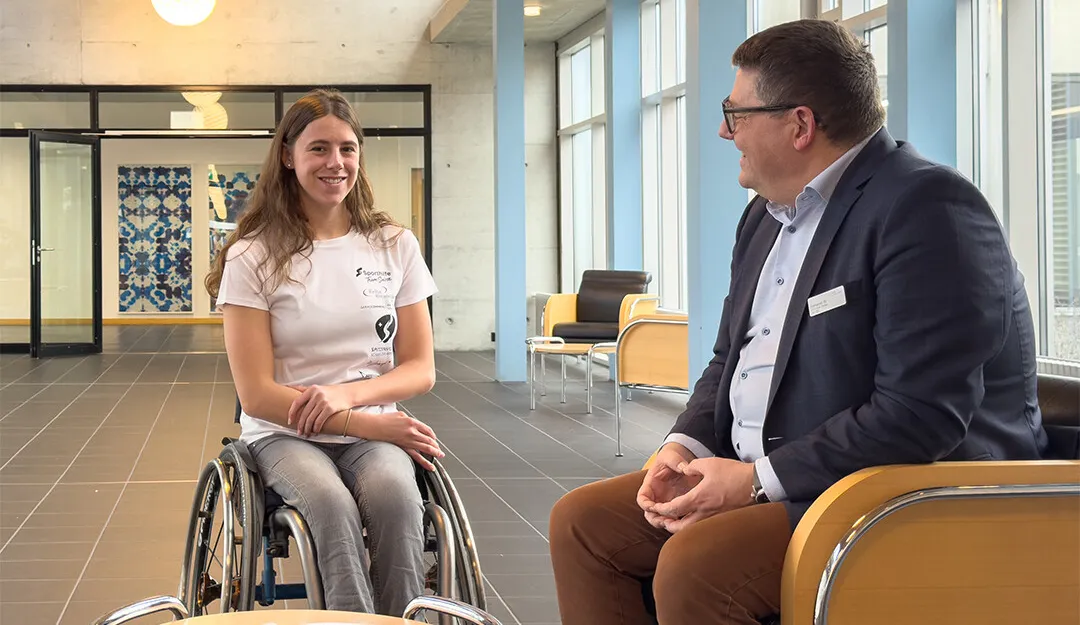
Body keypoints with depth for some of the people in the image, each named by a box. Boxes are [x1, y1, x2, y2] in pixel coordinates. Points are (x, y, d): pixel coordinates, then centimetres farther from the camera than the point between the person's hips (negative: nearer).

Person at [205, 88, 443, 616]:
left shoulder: (395, 246, 8)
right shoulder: (253, 257, -1)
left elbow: (420, 370, 7)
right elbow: (257, 395, -6)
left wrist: (347, 394, -13)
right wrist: (366, 423, -16)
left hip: (375, 431, 2)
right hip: (285, 435, -2)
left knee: (395, 497, -33)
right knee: (333, 506, -35)